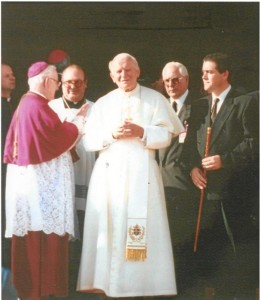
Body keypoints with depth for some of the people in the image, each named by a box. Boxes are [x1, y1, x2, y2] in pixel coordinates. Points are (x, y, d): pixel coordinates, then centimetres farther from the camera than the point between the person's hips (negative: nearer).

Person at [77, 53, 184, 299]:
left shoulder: (155, 99, 6)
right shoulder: (102, 103, 13)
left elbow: (166, 136, -1)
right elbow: (89, 140, 6)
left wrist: (141, 132, -16)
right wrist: (112, 134, -10)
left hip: (141, 173, -2)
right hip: (109, 173, 2)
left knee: (144, 232, -5)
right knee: (108, 230, 0)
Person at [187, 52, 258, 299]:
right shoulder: (200, 105, 16)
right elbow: (192, 142, 14)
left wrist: (224, 159, -16)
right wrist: (193, 167, -3)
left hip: (233, 188, -5)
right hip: (206, 187, 5)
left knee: (236, 249, 1)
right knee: (206, 245, 7)